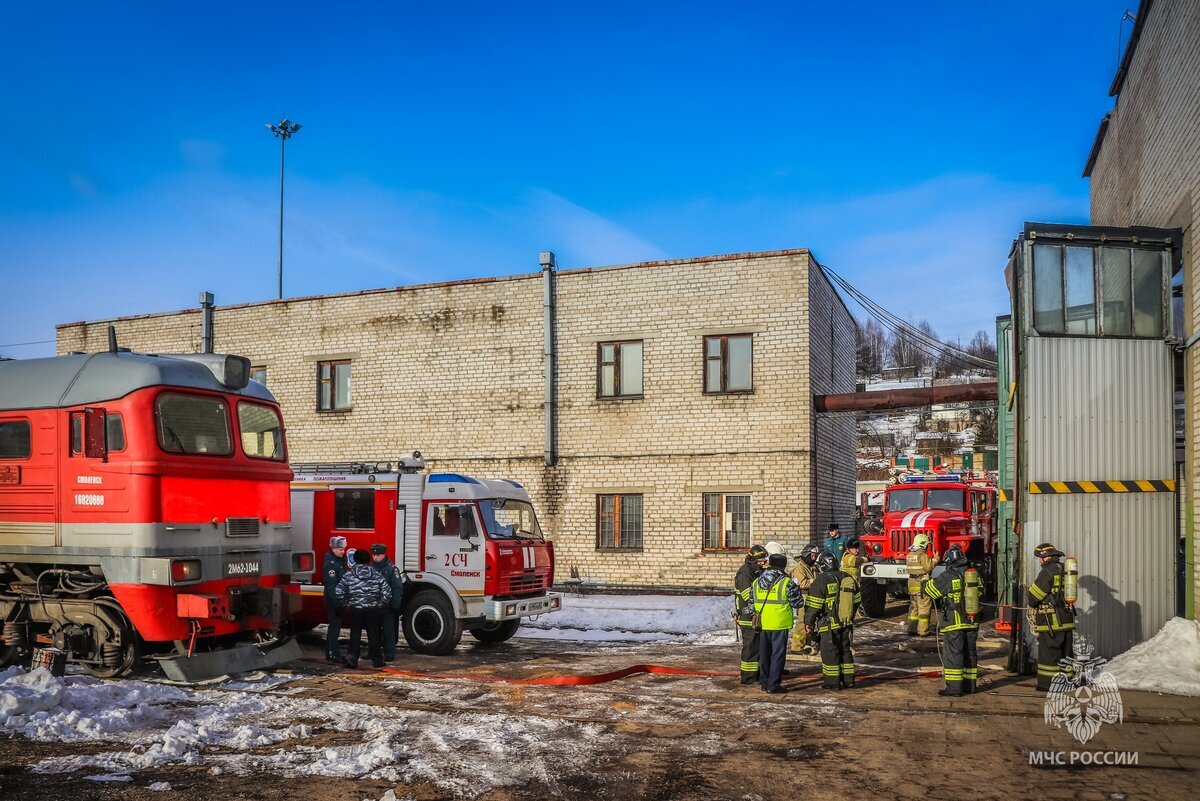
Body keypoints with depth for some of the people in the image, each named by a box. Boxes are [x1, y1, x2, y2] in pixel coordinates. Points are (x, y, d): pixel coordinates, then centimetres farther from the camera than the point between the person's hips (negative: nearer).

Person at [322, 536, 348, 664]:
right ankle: (334, 656, -5)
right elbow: (331, 585, -23)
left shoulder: (339, 560, 12)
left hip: (338, 600, 10)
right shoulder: (330, 563, -18)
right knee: (335, 626, -8)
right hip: (333, 600, -10)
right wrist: (337, 602, -26)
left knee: (334, 626, 15)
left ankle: (330, 654, 24)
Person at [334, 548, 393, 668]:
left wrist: (346, 603, 7)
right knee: (373, 635, 7)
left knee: (355, 635, 8)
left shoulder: (348, 575, -2)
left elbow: (338, 592, -6)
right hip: (372, 610, 0)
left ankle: (351, 659, 5)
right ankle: (377, 660, 10)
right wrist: (380, 604, 8)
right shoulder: (376, 575, -1)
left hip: (355, 610, 0)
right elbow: (387, 592, -5)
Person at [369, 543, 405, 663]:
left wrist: (395, 605, -18)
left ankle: (389, 654, 5)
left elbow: (398, 588, -13)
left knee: (388, 632, 0)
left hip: (387, 607, -5)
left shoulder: (392, 569, -9)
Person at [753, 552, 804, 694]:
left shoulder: (757, 582, 5)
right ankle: (773, 686, 1)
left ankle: (764, 682, 24)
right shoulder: (786, 583, -12)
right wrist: (796, 590, 9)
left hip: (762, 624, 5)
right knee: (778, 654, 2)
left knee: (764, 654, 16)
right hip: (780, 624, -5)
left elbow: (751, 602, 11)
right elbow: (798, 603, -8)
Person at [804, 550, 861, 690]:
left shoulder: (821, 581, -14)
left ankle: (833, 682, 4)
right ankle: (848, 680, 20)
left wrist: (809, 623, -5)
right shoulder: (848, 579, 6)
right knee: (845, 650, 16)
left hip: (829, 624, -6)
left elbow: (813, 605, -15)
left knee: (830, 652, 1)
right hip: (846, 624, 7)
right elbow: (857, 600, 16)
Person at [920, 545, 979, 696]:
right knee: (970, 653, 15)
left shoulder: (947, 577, -13)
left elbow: (928, 590, -4)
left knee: (953, 654, -1)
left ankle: (954, 688, -1)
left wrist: (925, 581, 20)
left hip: (954, 623, -6)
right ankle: (970, 685, 23)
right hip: (972, 622, 6)